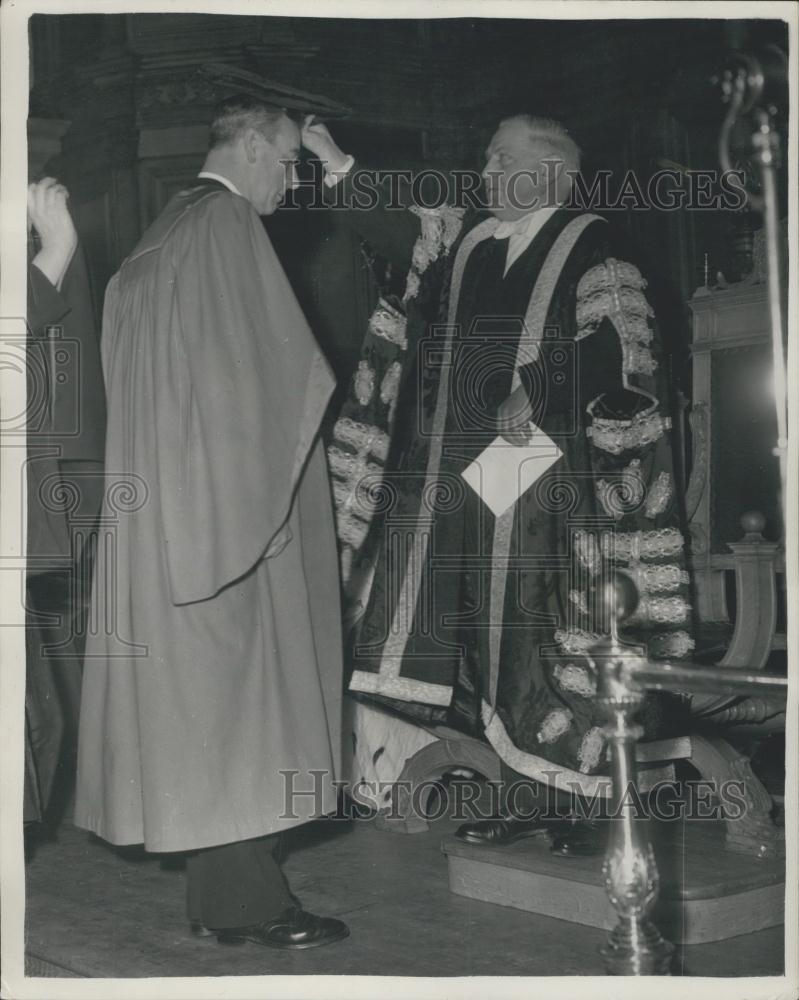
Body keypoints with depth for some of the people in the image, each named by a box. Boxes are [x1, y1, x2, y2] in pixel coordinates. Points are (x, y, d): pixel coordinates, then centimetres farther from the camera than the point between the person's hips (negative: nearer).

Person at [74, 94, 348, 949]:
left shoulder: (169, 227, 18)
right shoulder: (227, 222, -11)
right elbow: (259, 368, -16)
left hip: (171, 498, 9)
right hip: (227, 496, -9)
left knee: (197, 686, 9)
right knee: (239, 686, -5)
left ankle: (216, 891, 16)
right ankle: (246, 895, 1)